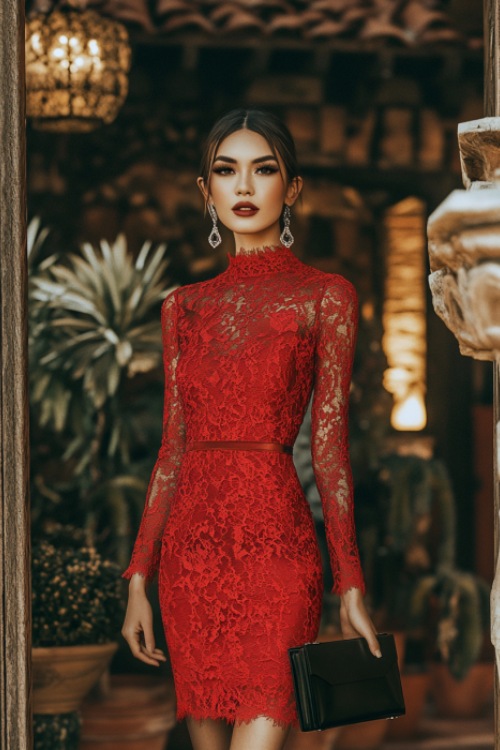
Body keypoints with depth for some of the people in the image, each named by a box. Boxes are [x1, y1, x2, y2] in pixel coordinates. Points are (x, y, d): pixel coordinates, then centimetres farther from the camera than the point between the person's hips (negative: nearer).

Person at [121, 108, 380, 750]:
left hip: (275, 541, -4)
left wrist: (350, 587, -4)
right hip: (191, 546, 5)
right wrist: (139, 579, 8)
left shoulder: (324, 298, 3)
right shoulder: (184, 307, 14)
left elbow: (329, 446, 0)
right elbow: (173, 450, 13)